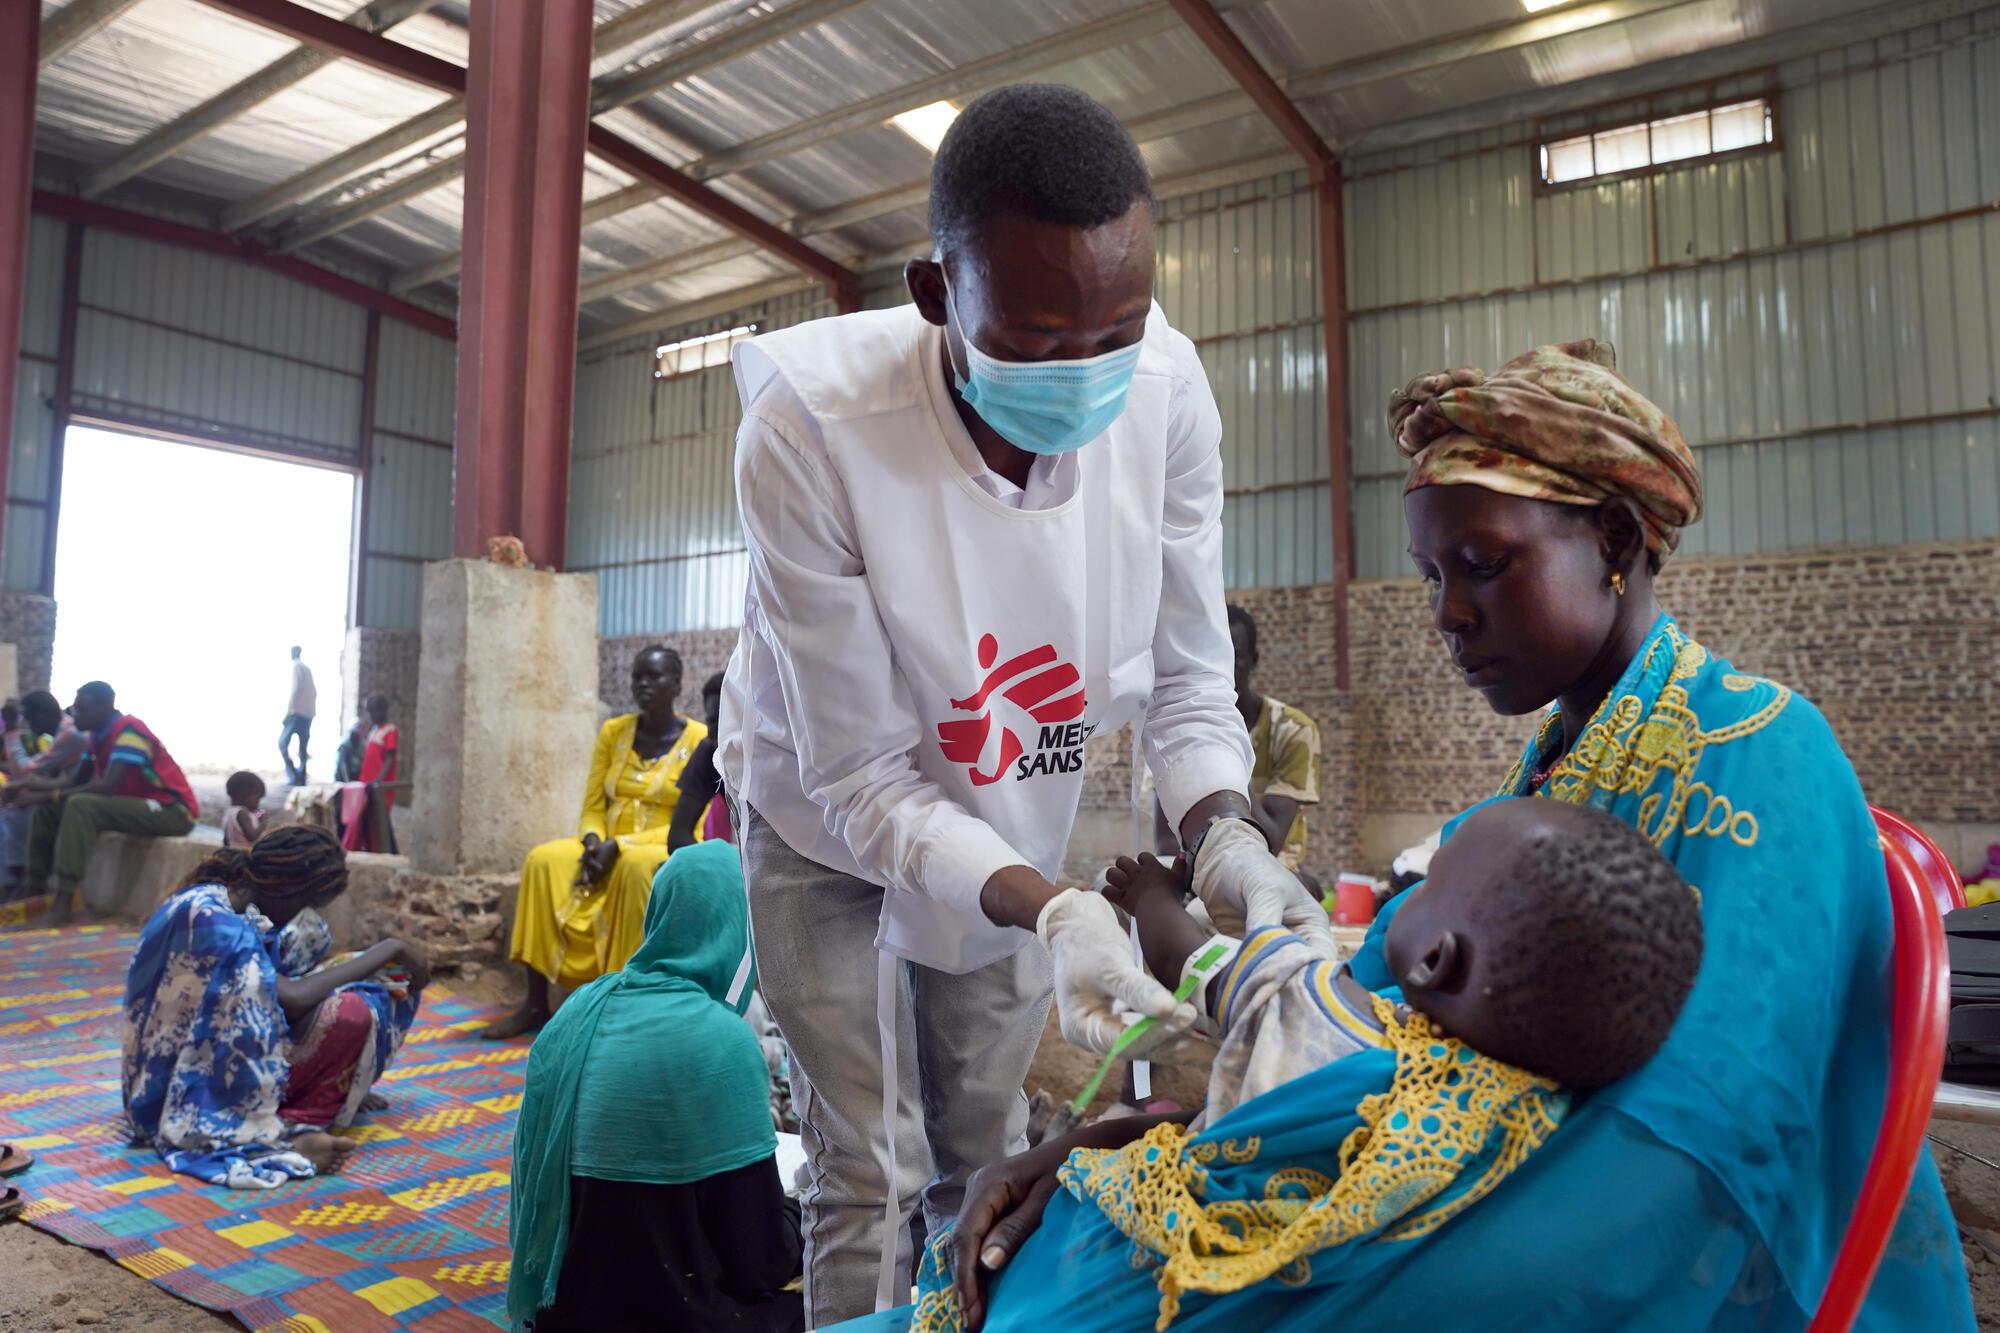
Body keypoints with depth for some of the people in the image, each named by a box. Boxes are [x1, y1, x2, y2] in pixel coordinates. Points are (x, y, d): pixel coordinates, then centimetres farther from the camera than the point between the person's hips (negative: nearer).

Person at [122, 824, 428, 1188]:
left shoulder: (226, 899, 2)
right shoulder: (209, 917, -25)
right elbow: (295, 999, -28)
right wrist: (389, 949, -20)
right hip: (198, 1092, -9)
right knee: (350, 1013, -23)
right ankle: (296, 1127, -13)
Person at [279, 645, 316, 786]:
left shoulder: (296, 667, -4)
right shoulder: (308, 669, 19)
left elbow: (295, 689, -14)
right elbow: (314, 692, 17)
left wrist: (288, 711, -14)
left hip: (297, 712, -7)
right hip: (308, 714, 7)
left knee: (282, 743, -4)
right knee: (303, 748, 6)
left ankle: (293, 776, -16)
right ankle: (301, 779, 2)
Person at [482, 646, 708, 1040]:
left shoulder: (699, 740, -8)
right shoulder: (612, 732, 6)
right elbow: (592, 808, 8)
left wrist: (619, 846, -21)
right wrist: (593, 843, -15)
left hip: (666, 854, -5)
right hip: (606, 850, 5)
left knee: (637, 867, -37)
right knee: (544, 860, -22)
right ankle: (535, 1004, -17)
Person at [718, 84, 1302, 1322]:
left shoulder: (1167, 390, -24)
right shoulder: (814, 427, -33)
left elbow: (1189, 678, -12)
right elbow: (861, 780, -26)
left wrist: (1229, 846, -30)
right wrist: (1051, 911, -39)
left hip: (1015, 831, 3)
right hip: (837, 829, -3)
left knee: (989, 1158, 18)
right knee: (868, 1176, 6)